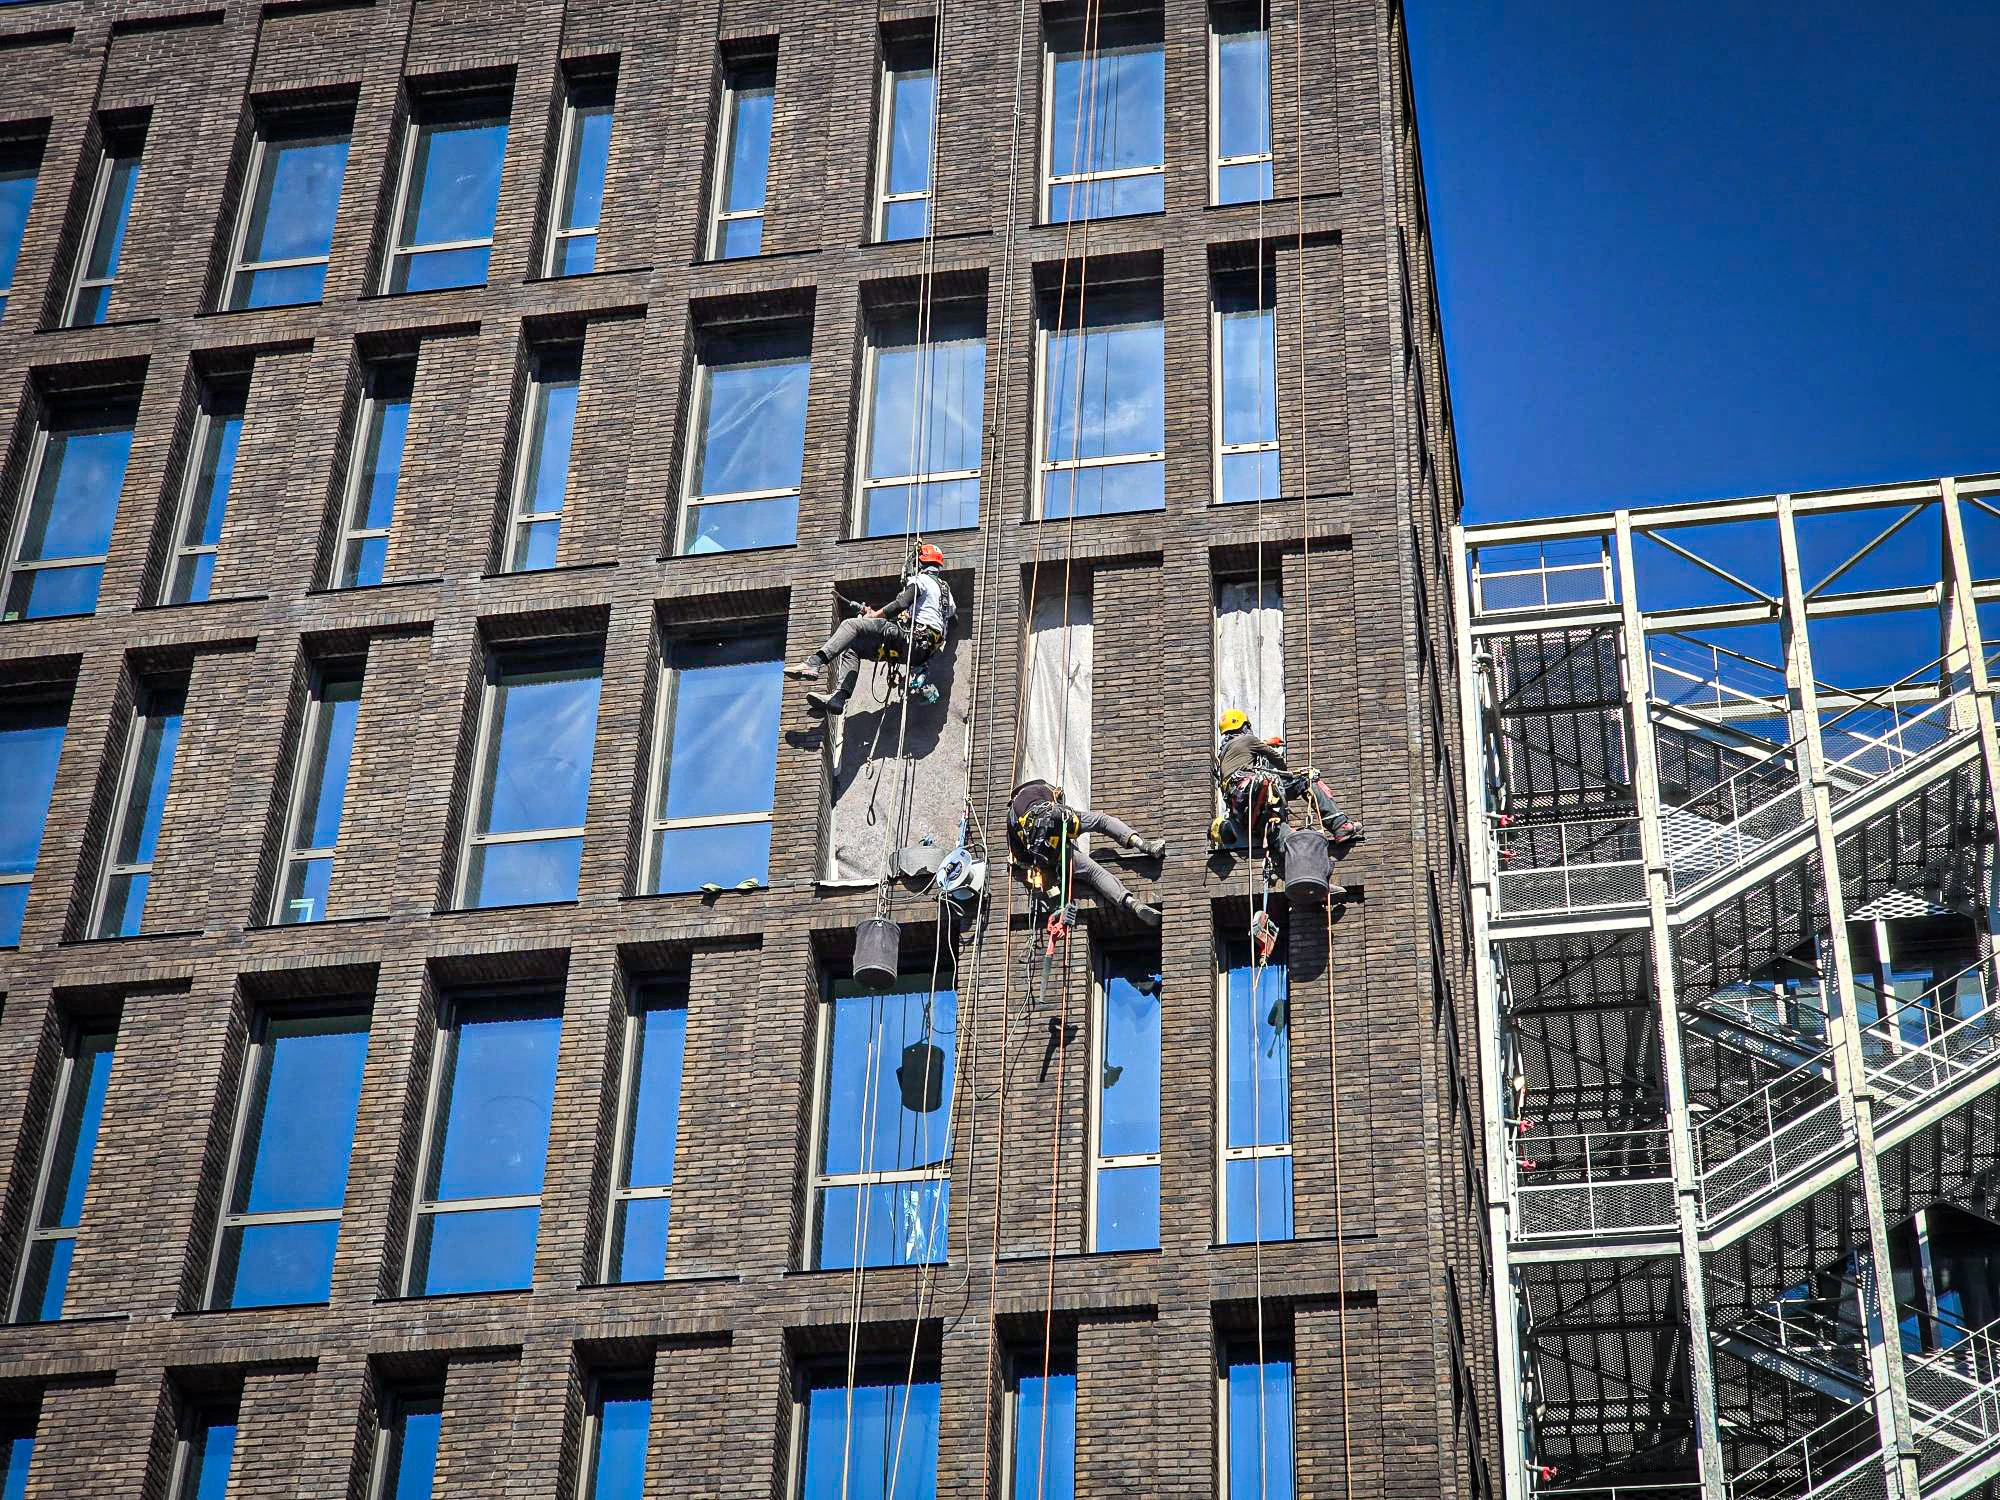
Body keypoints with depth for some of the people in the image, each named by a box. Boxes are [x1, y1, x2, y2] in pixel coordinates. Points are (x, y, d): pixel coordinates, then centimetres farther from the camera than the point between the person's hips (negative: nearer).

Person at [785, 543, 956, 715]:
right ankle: (838, 697, -7)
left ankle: (814, 664, -37)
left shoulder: (920, 580, 1)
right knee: (853, 647, 12)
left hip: (910, 636, -9)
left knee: (851, 624, -17)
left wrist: (875, 615, -2)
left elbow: (901, 604, -13)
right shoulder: (946, 590, 27)